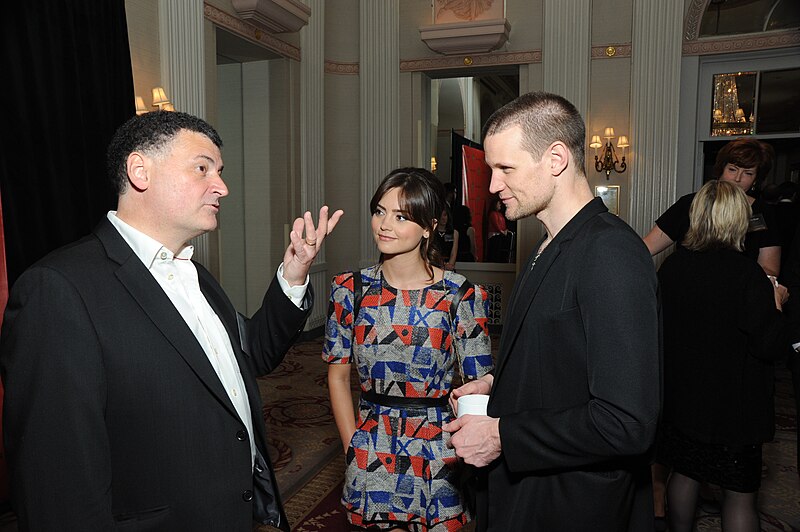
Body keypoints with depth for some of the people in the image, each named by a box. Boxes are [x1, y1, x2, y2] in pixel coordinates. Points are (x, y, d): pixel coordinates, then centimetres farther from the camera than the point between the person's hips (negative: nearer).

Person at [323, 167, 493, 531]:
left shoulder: (461, 297, -11)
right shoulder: (350, 289, -3)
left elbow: (478, 387, -5)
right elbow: (338, 375, 4)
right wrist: (352, 446, 0)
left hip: (437, 456, -2)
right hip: (371, 455, 2)